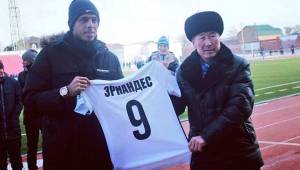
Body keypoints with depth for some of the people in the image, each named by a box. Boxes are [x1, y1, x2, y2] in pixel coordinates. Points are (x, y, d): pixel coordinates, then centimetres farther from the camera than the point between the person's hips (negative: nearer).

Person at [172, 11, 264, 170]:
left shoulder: (238, 66, -6)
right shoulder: (184, 70, 3)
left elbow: (240, 106, -17)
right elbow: (177, 107, 1)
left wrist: (206, 136, -24)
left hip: (238, 152, -2)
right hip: (202, 152, 2)